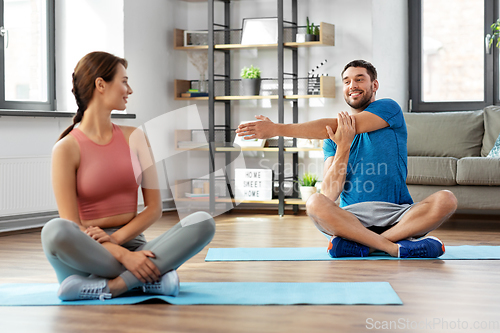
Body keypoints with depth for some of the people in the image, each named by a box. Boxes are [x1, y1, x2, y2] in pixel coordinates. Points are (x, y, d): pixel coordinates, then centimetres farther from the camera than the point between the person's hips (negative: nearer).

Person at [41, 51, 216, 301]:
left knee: (203, 222, -21)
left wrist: (115, 238, -11)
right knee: (54, 231, -37)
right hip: (90, 256, -4)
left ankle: (112, 286, -27)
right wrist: (122, 255, -23)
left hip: (133, 246, 4)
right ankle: (150, 279, -26)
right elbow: (72, 227, -10)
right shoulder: (67, 148, -2)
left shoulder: (134, 137, 11)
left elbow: (155, 207, 6)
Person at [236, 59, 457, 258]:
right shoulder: (332, 140, 11)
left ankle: (358, 245, -29)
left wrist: (277, 129, -17)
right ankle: (395, 246, -29)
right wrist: (342, 148, -18)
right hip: (352, 216, 1)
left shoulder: (389, 109, 2)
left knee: (445, 200, -28)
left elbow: (335, 127, -12)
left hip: (398, 216, -1)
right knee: (315, 203, -28)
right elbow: (329, 195, -2)